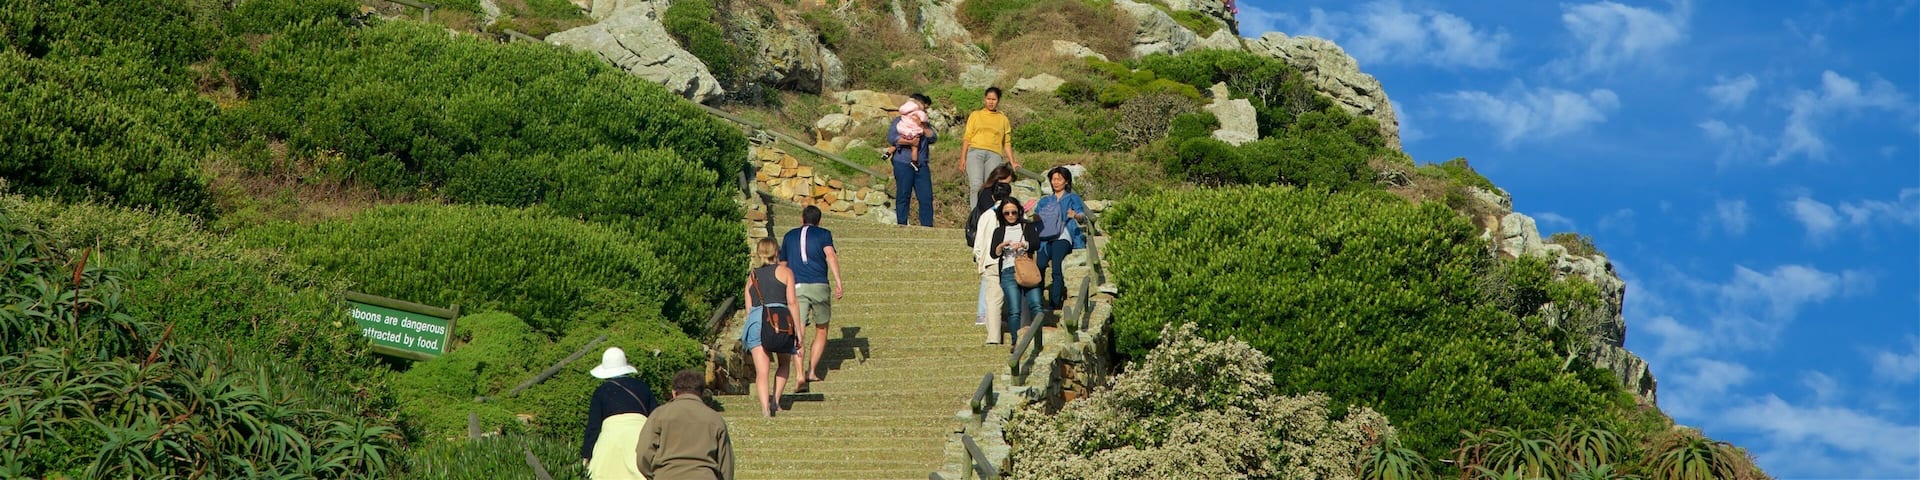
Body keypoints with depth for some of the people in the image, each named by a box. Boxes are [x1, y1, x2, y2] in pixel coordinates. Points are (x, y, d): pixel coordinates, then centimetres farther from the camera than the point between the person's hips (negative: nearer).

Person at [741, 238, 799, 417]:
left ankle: (765, 406, -21)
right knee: (784, 364, 21)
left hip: (756, 319, 1)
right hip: (781, 319, -1)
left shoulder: (752, 276, 23)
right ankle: (776, 399, 6)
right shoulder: (785, 271, 14)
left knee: (761, 370, -4)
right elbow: (792, 302, 4)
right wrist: (798, 332, 3)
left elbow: (748, 309, 18)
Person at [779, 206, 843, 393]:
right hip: (819, 286, -1)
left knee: (798, 334, -6)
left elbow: (783, 264, 25)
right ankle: (812, 371, 11)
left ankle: (801, 375, -23)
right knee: (821, 331, 17)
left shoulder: (790, 236, 20)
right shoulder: (823, 234, 10)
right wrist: (838, 281, -16)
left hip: (796, 288, 1)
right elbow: (830, 255, -8)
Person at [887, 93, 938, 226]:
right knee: (903, 197, -2)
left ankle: (927, 226, -4)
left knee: (927, 198, -4)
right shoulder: (900, 120, 9)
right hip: (903, 164, -5)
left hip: (921, 165, 5)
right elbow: (891, 138, -7)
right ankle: (902, 226, 1)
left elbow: (933, 137, 9)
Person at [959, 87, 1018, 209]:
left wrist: (1012, 162, 10)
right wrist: (962, 158, 4)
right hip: (975, 152, -1)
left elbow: (1007, 143, 20)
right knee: (976, 186, -19)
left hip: (994, 155, 1)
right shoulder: (975, 115, 19)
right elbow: (967, 138, 14)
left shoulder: (1003, 119, 22)